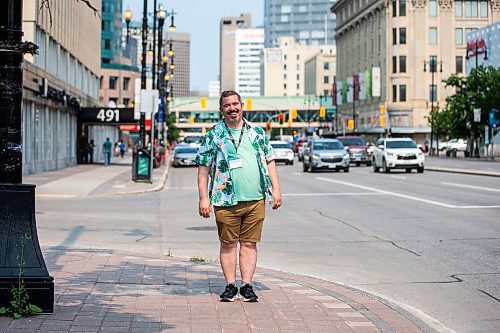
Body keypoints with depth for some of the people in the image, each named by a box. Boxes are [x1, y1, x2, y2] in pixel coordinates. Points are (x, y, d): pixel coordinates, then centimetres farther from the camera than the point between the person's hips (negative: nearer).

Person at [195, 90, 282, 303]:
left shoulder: (257, 132, 12)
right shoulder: (213, 136, 4)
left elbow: (270, 161, 14)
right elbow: (203, 168, 3)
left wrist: (276, 189, 6)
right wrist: (203, 198, -4)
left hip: (255, 200, 2)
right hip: (227, 200, -2)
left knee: (249, 243, 4)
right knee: (228, 244, 3)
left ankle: (247, 285, 9)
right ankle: (230, 286, 11)